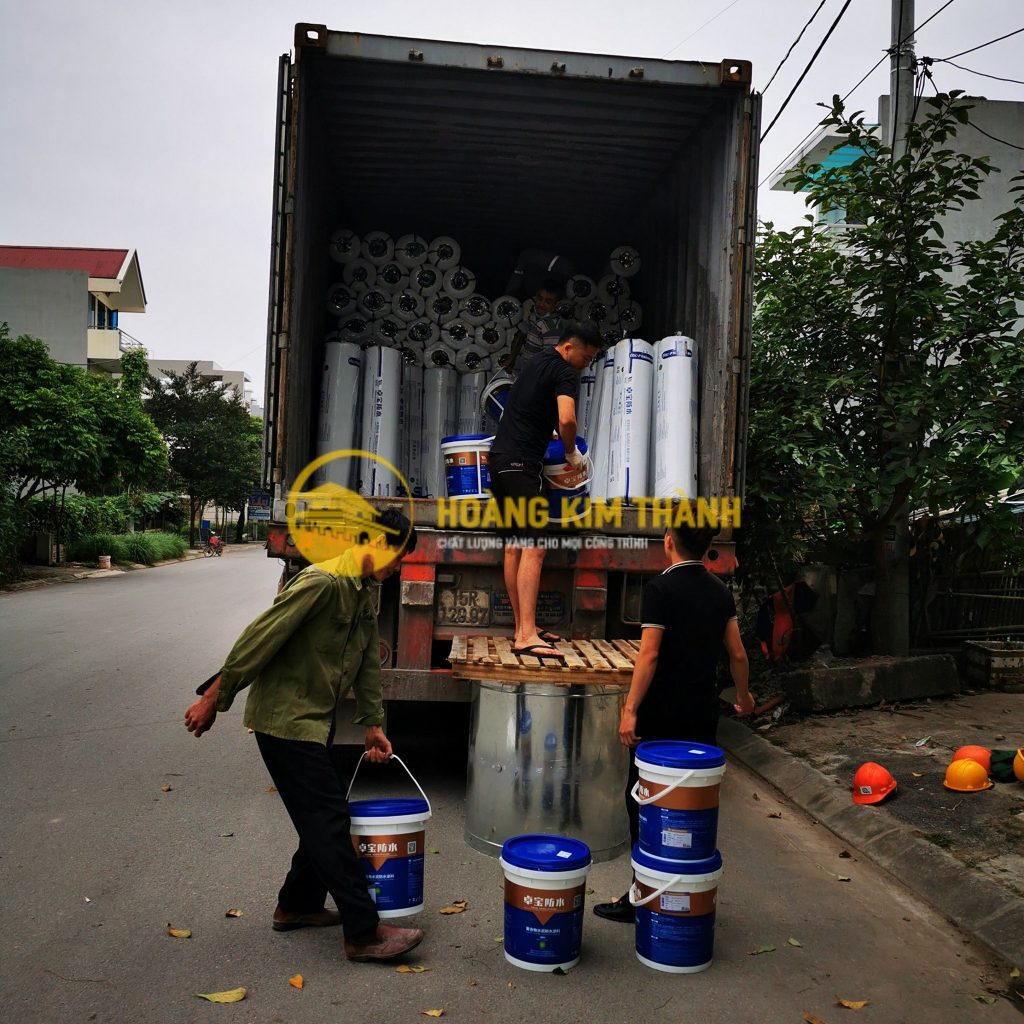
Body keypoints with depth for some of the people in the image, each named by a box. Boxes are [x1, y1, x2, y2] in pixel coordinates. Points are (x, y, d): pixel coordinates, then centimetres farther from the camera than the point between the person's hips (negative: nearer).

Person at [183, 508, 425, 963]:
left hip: (316, 722, 10)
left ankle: (297, 905, 34)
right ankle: (364, 933, 4)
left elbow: (368, 664, 14)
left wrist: (373, 725, 12)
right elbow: (259, 639, -22)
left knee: (325, 817, 17)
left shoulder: (363, 597, 9)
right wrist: (214, 698, -18)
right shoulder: (321, 583, -22)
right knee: (329, 822, -5)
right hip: (285, 719, -10)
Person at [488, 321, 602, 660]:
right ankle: (527, 636, -18)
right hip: (522, 463, -10)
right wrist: (572, 454, -4)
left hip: (499, 456, 10)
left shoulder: (537, 361, 22)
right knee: (533, 549, -13)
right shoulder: (564, 372, -7)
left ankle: (522, 628, 18)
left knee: (514, 547, 11)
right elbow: (566, 420, -23)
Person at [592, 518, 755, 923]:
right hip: (703, 712, 6)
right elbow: (737, 654, 9)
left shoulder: (660, 588, -14)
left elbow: (649, 654, -20)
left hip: (662, 713, -6)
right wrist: (743, 695, 26)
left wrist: (630, 710, -18)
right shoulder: (720, 591, 5)